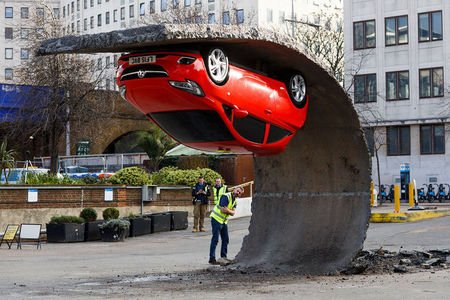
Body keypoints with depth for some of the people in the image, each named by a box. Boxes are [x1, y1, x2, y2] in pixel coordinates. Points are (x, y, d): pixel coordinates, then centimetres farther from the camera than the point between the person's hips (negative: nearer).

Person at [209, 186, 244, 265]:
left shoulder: (234, 201, 12)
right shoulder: (226, 197, -17)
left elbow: (233, 213, 0)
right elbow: (223, 210, -24)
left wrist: (227, 210, -17)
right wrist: (230, 211, -8)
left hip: (224, 221, 9)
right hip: (217, 219, -9)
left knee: (225, 240, 12)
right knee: (215, 239, -9)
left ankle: (223, 257, 21)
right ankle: (212, 259, -5)